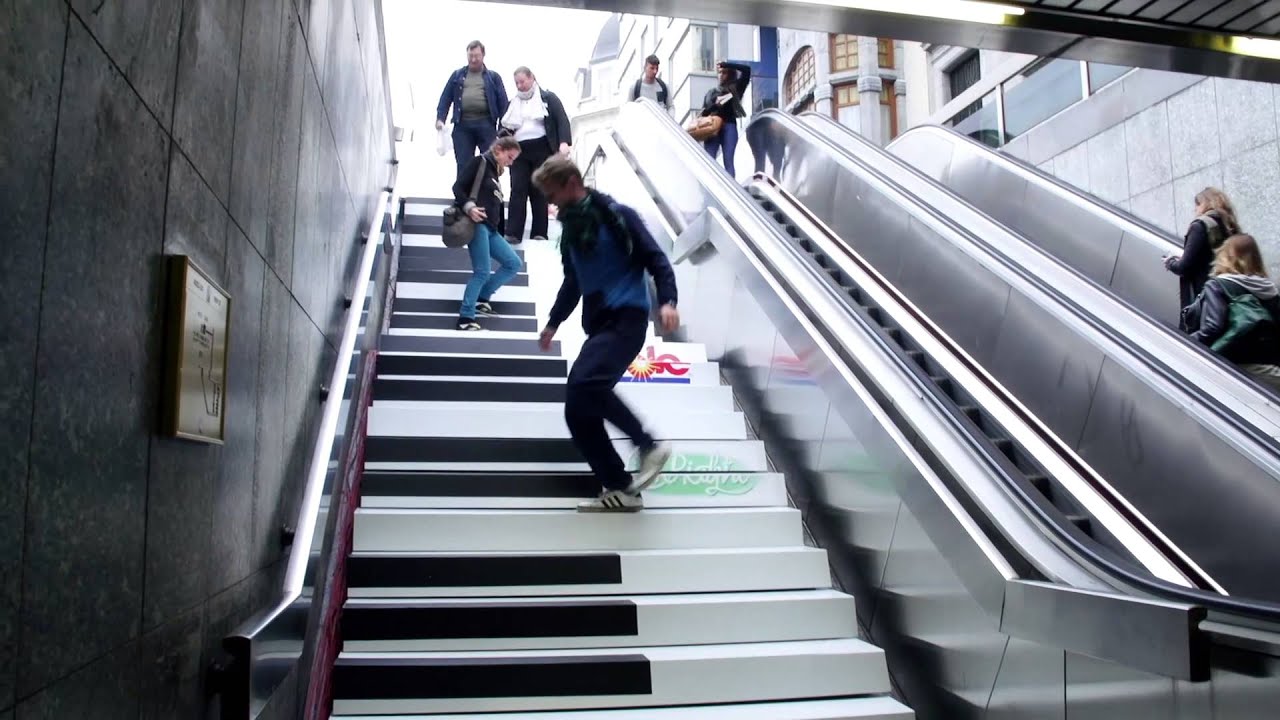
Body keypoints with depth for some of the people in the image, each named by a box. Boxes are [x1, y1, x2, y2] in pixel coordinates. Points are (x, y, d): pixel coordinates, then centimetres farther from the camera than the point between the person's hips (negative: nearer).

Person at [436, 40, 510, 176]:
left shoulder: (493, 77, 11)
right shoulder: (457, 75, 16)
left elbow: (503, 102, 5)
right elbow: (445, 98, 12)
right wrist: (440, 118, -4)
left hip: (486, 124, -1)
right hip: (462, 125, 1)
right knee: (463, 166, 2)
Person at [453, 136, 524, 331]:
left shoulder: (495, 174, 24)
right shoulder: (480, 162, 1)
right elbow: (458, 186, -8)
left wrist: (501, 235, 17)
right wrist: (468, 207, -24)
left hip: (491, 229, 9)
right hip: (477, 225, -8)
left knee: (514, 264, 5)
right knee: (482, 272, -12)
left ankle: (481, 298, 12)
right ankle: (465, 318, -7)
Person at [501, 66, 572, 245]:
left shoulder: (548, 98, 9)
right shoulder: (512, 104, 21)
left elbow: (562, 120, -1)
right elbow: (504, 129, 23)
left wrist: (564, 142, -18)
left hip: (542, 150, -3)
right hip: (519, 151, 3)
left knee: (539, 191, -2)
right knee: (517, 190, -8)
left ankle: (539, 233, 4)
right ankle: (513, 233, -13)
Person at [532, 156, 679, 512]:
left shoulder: (617, 215, -3)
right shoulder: (570, 227, 18)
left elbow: (656, 259, -7)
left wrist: (667, 301, -21)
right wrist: (553, 322, 35)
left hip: (626, 318, -8)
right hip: (597, 324, 8)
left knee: (585, 383, -30)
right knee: (577, 412, -1)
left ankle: (649, 445, -16)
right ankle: (620, 490, 6)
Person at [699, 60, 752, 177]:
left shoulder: (735, 88, 11)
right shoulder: (711, 92, 22)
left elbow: (747, 69, 0)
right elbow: (704, 112, 14)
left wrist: (725, 64, 2)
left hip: (729, 126, -3)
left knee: (728, 160, -10)